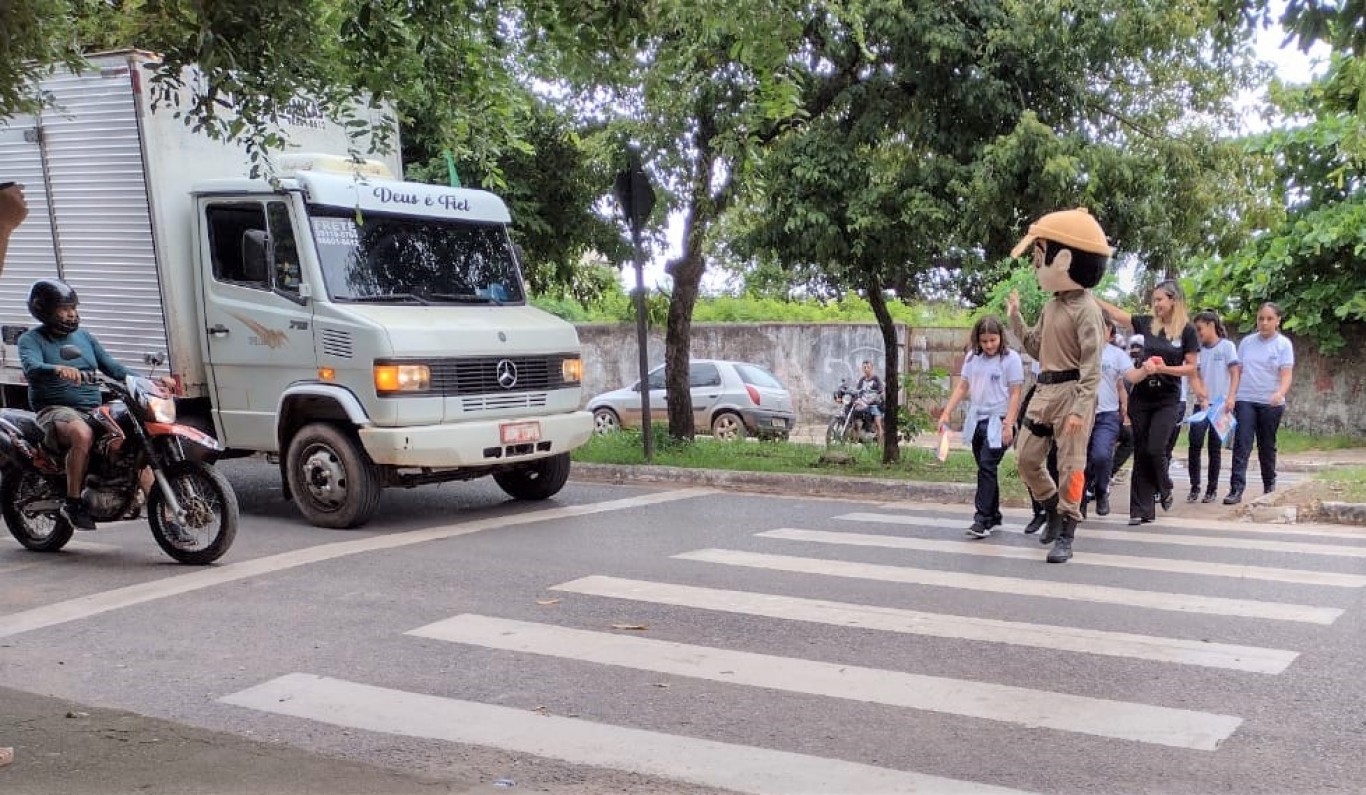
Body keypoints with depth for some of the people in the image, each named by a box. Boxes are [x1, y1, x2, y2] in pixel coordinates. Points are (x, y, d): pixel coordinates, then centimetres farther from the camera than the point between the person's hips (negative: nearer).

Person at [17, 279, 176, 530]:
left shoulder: (84, 337, 19)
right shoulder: (31, 339, 2)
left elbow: (113, 368, 17)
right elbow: (31, 369, -19)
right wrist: (58, 369, -42)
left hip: (94, 410, 6)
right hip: (55, 410, -6)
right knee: (82, 435, -38)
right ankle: (72, 503, -26)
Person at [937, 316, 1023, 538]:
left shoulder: (1010, 358, -6)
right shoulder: (973, 358, 9)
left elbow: (1015, 394, -7)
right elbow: (962, 388, 13)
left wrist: (1008, 425, -14)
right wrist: (946, 413, 5)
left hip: (997, 422, -6)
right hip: (976, 420, 6)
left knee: (987, 467, -14)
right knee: (986, 469, 11)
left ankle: (982, 519, -13)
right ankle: (994, 515, 23)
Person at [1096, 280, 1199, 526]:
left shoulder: (1187, 330, -5)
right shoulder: (1147, 323, 5)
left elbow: (1191, 368, -4)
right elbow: (1116, 313, 11)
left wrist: (1164, 369, -18)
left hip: (1167, 400, -3)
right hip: (1141, 397, 3)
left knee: (1155, 449, -12)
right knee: (1141, 452, 2)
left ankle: (1164, 490, 19)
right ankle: (1142, 510, 7)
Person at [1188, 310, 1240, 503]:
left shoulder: (1227, 346, 1)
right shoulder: (1199, 349, 10)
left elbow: (1235, 374, -3)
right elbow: (1196, 376, 4)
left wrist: (1230, 398, -16)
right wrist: (1201, 394, -14)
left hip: (1219, 404, -2)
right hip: (1201, 404, 2)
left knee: (1215, 447, 3)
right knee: (1195, 444, -10)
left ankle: (1212, 489, 12)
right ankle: (1194, 487, -1)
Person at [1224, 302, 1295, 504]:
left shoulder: (1283, 344, -1)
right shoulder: (1246, 342, 8)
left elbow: (1286, 375, -9)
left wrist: (1280, 393, -27)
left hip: (1271, 404, -1)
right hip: (1245, 400, 1)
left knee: (1267, 446, 10)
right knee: (1241, 444, -10)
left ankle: (1269, 486, 27)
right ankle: (1236, 489, -15)